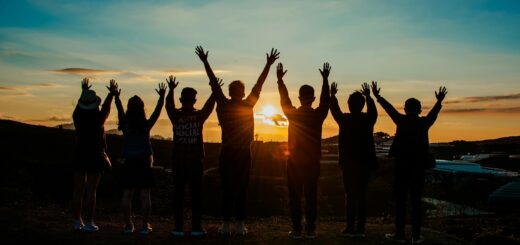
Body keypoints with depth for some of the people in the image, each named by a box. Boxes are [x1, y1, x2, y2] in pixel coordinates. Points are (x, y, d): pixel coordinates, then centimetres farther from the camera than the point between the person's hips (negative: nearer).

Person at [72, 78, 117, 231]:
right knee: (91, 191, -3)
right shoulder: (98, 118, -10)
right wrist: (111, 93, 25)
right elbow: (106, 107, 8)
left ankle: (77, 222, 12)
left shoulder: (77, 117, -1)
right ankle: (89, 223, -2)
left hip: (79, 157, 4)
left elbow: (79, 105, 20)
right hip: (95, 157, -4)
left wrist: (84, 91, 37)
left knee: (78, 190, 8)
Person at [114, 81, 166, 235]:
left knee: (127, 195, 7)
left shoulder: (125, 125, -1)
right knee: (145, 195, 1)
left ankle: (128, 225, 9)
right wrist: (162, 97, 13)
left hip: (128, 163, 2)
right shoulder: (146, 125, -7)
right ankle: (145, 225, 2)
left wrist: (116, 97, 29)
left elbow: (120, 110, 14)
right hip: (144, 163, -2)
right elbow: (157, 111, 4)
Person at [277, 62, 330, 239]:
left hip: (294, 161, -1)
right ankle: (310, 229, 7)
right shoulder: (318, 115, -5)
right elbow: (325, 99, 11)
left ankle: (296, 230, 4)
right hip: (313, 162, 1)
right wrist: (325, 79, 20)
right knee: (311, 195, 5)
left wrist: (280, 80, 19)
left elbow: (284, 99, 9)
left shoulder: (292, 114, -6)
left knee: (295, 196, 3)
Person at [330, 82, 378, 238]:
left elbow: (334, 110, 13)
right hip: (365, 163, 2)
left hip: (348, 162, -2)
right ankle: (360, 229, 6)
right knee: (362, 195, 5)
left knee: (350, 195, 1)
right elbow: (373, 110, 21)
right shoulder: (368, 119, -2)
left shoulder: (344, 119, -7)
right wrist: (368, 96, 33)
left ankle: (350, 228, -1)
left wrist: (332, 95, 28)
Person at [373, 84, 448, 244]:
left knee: (400, 201, 2)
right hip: (418, 167, 2)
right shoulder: (424, 123, 0)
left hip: (402, 166, -2)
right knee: (416, 202, 5)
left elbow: (389, 108, 8)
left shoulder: (401, 121, -4)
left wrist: (377, 97, 21)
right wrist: (439, 101, 34)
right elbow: (434, 112, 18)